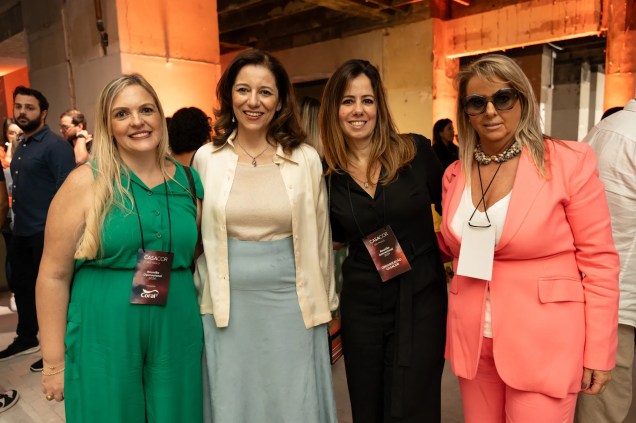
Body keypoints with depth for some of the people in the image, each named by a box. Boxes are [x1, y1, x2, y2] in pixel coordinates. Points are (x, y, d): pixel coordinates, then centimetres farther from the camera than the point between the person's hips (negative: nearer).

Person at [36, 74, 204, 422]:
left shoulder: (187, 181, 2)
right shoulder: (86, 182, -8)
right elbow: (54, 273, -7)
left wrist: (203, 323, 10)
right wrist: (53, 361, -5)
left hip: (176, 336, 3)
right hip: (103, 340, -3)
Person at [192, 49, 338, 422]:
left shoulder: (306, 158, -3)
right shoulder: (207, 157, -1)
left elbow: (320, 237, 3)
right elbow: (196, 236, 6)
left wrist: (324, 307, 7)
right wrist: (204, 297, 7)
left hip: (291, 300, 0)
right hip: (228, 304, 1)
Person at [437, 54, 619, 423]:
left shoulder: (571, 162, -10)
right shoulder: (455, 174, 3)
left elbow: (599, 262, -8)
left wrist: (599, 353, -6)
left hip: (543, 345, -4)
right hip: (473, 341, 4)